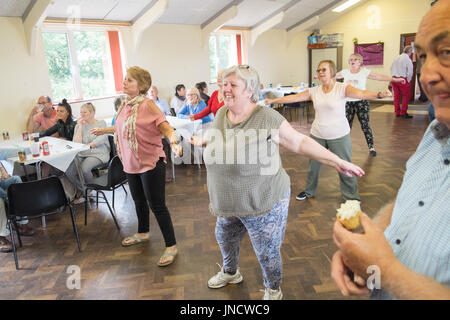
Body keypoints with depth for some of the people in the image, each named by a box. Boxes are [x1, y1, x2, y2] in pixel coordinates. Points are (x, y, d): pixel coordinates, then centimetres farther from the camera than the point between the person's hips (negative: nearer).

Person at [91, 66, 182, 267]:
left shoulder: (147, 105, -16)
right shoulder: (125, 105, 7)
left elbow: (166, 127, -21)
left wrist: (174, 143, -40)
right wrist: (105, 130, 35)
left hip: (150, 162, -8)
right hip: (131, 164, 8)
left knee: (157, 205, -4)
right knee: (139, 201, 23)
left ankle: (171, 246, 10)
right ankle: (143, 233, 46)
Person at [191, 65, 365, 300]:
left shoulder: (266, 117, -21)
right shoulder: (221, 113, -2)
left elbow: (300, 142, -17)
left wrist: (338, 162, -20)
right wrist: (202, 141, 34)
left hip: (263, 205, -6)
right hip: (227, 205, 7)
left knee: (267, 253, 11)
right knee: (224, 239, 27)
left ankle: (273, 291, 43)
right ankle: (230, 273, 60)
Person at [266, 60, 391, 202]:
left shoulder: (342, 88, -11)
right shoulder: (314, 91, 1)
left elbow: (362, 94, -26)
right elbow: (294, 97, 3)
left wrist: (380, 94, -44)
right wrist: (273, 100, 0)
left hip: (339, 136, -4)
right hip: (317, 135, 4)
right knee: (313, 166, 17)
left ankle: (352, 198, 21)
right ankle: (309, 191, 39)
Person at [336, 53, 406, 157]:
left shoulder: (365, 72, -2)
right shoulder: (345, 72, 6)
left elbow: (379, 77, -5)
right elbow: (334, 75, 19)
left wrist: (395, 79, -10)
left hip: (361, 102, -2)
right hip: (348, 102, 3)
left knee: (365, 125, -3)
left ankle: (371, 147, 6)